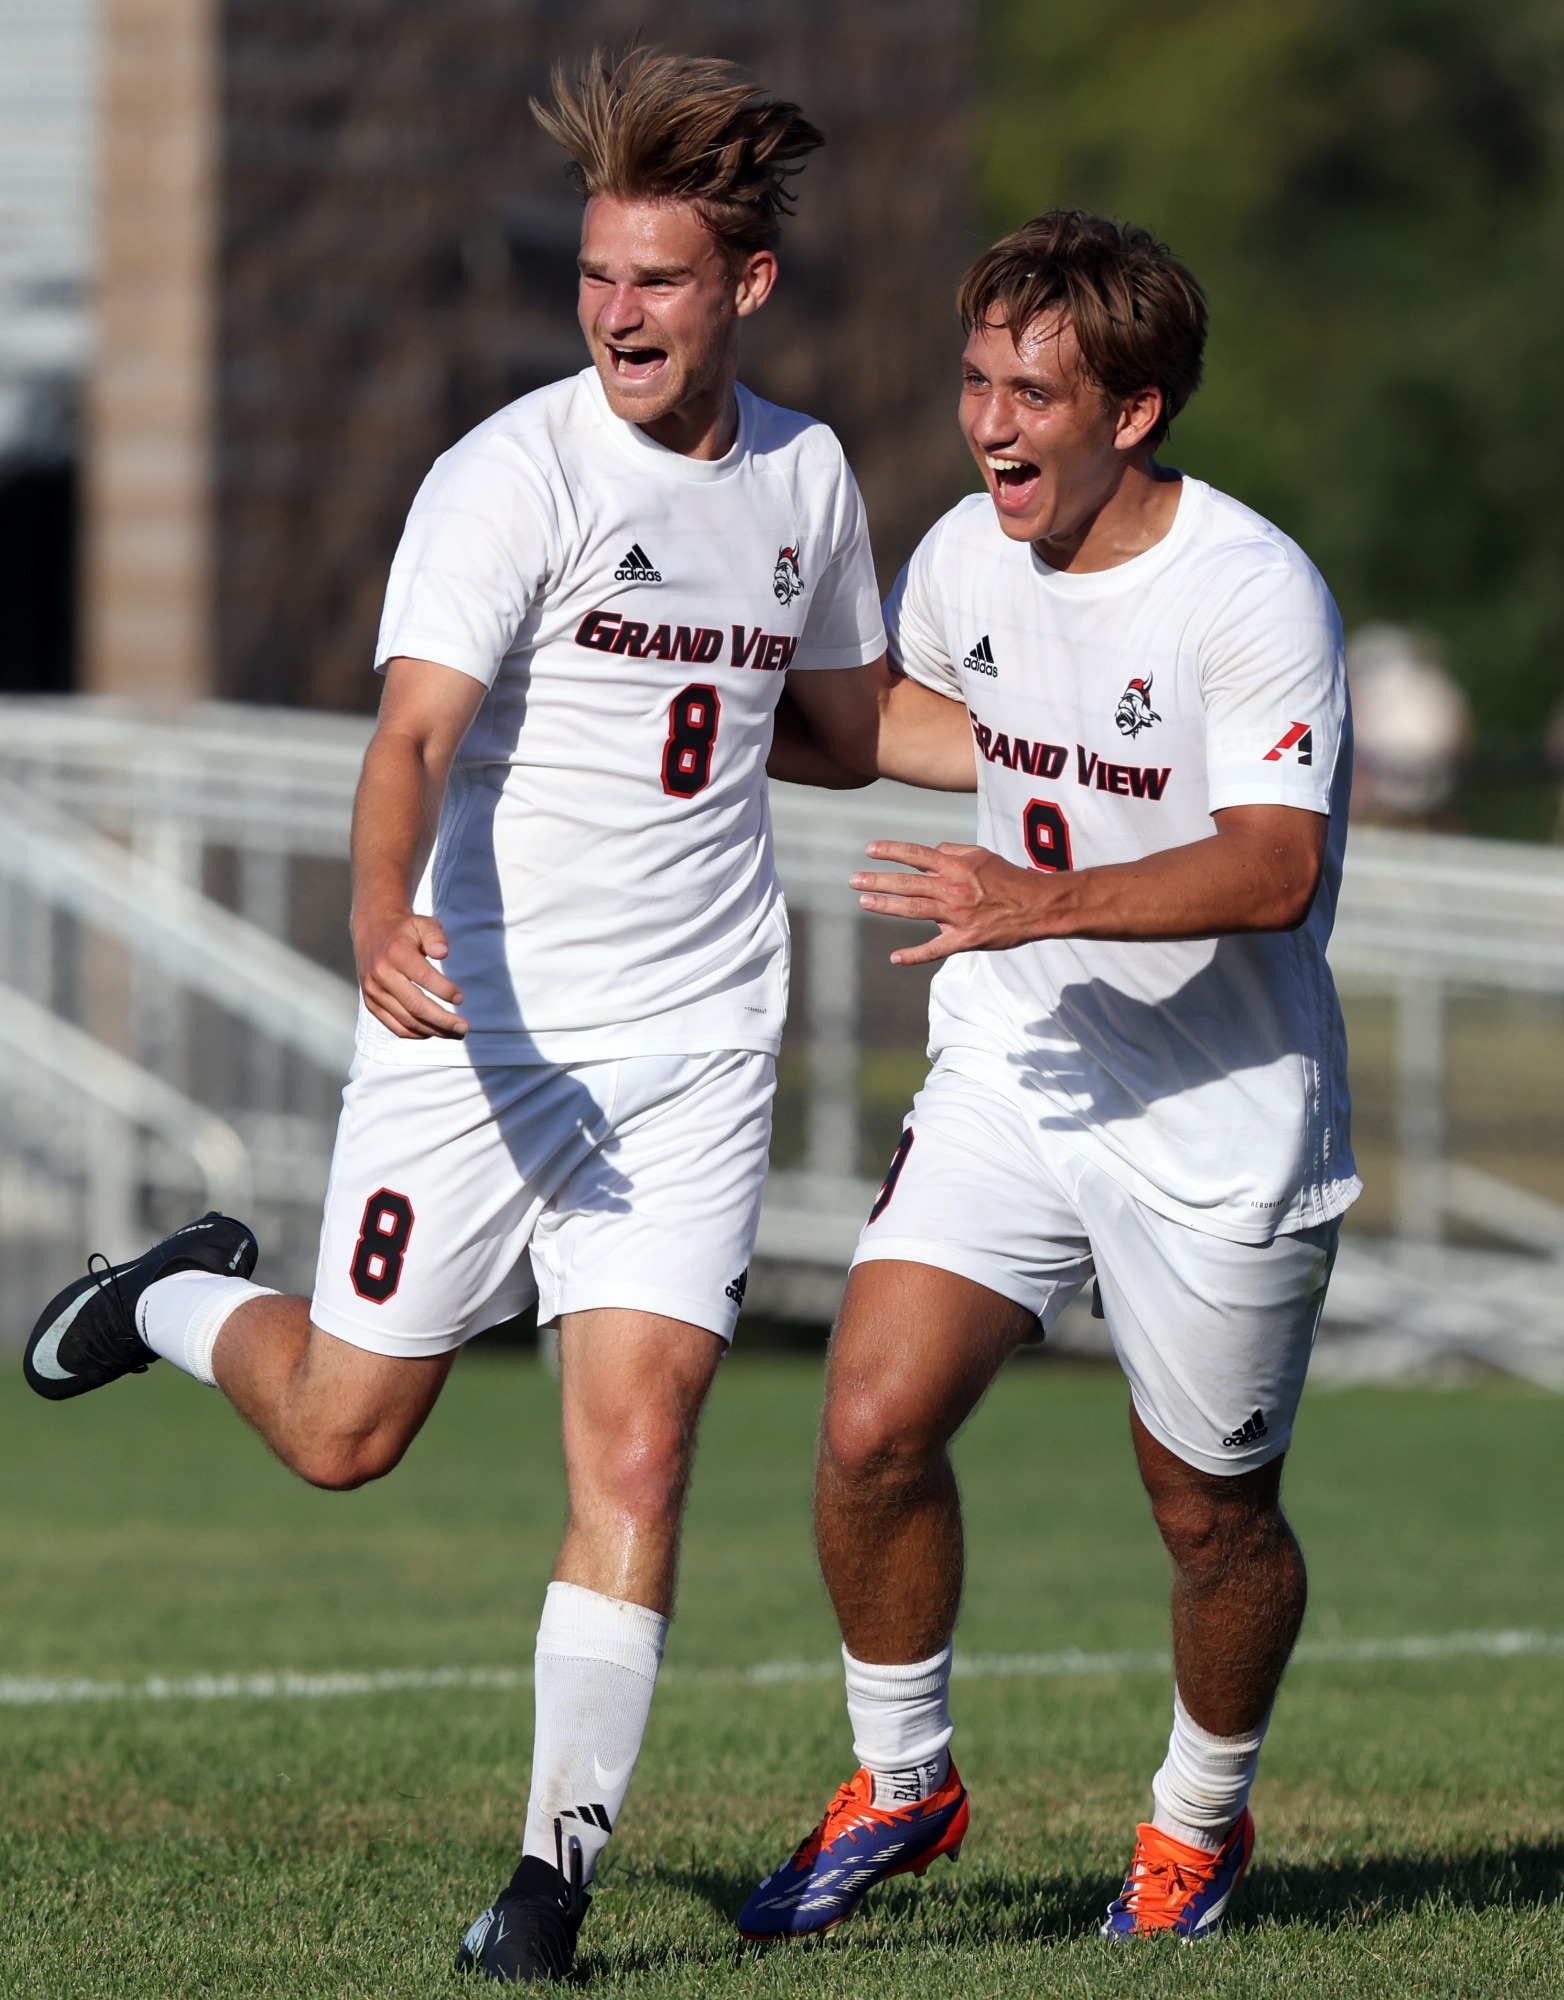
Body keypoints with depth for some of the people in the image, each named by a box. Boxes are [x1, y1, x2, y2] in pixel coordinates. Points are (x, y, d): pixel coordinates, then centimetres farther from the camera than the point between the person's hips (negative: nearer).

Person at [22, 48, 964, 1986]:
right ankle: (183, 1298, 40)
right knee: (343, 1431, 6)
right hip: (474, 1026, -3)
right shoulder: (514, 477, -12)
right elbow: (414, 736, -23)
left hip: (691, 1044, 3)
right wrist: (383, 922, -41)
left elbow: (850, 701, 28)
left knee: (635, 1439, -9)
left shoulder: (803, 477, 7)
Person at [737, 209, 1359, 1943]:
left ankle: (1200, 1820, 34)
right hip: (1009, 1081, 5)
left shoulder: (1253, 592, -19)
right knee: (873, 1426, -11)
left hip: (1222, 1127, -4)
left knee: (1212, 1520, 7)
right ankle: (901, 1786, 10)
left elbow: (1275, 871, -29)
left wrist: (1040, 904, -38)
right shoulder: (964, 558, 1)